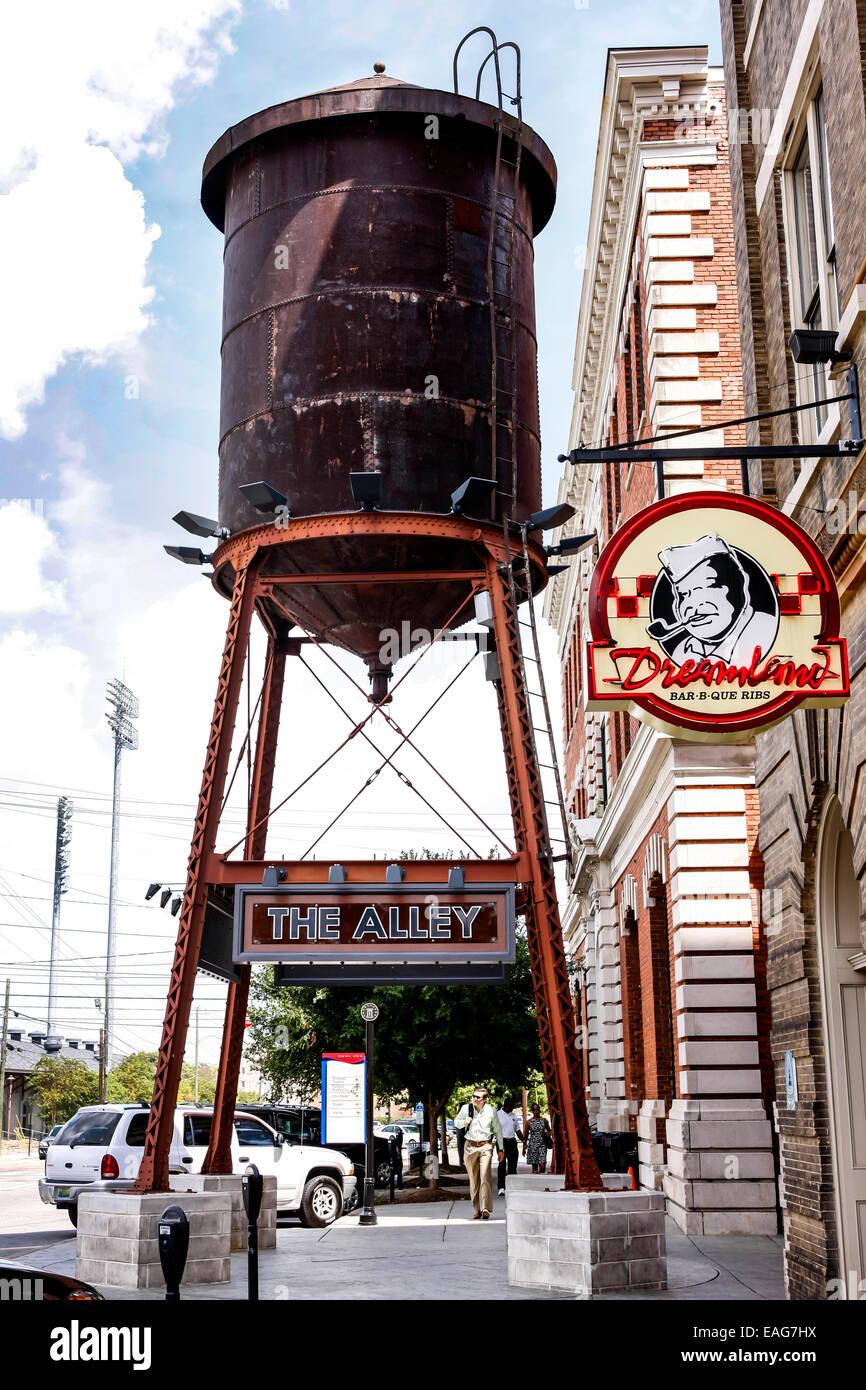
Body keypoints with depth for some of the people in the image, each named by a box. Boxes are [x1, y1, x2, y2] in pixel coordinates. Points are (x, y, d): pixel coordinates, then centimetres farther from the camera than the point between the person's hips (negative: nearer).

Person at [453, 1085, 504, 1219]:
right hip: (470, 1146, 2)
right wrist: (464, 1122, -10)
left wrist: (501, 1149, 11)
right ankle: (477, 1210, 12)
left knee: (485, 1177, -16)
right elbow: (456, 1123, 13)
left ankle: (485, 1209, -16)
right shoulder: (466, 1108, -2)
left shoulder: (491, 1111, -3)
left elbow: (498, 1130, 9)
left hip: (485, 1146, -2)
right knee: (473, 1179, 4)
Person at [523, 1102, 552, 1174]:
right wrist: (524, 1147, 6)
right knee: (534, 1165, 2)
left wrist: (548, 1133, -5)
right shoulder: (529, 1122, 2)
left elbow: (549, 1130, 19)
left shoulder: (544, 1120, 5)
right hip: (532, 1145, 0)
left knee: (542, 1165, -10)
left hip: (542, 1144, 0)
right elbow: (526, 1135, 7)